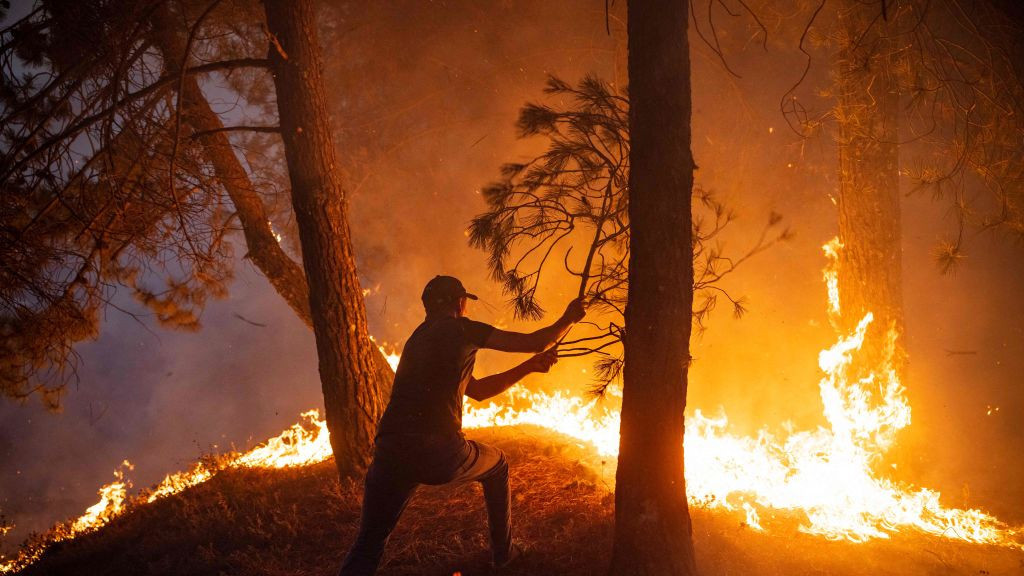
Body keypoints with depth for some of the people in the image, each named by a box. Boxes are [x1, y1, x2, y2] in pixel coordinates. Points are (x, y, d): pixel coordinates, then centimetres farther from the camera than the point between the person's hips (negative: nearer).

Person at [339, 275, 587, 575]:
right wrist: (568, 319, 24)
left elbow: (478, 390, 33)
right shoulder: (460, 329, 5)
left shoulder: (419, 338, 26)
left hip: (391, 454, 5)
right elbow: (533, 342, 6)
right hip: (442, 454, -4)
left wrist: (530, 367, 36)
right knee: (497, 465, 29)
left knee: (368, 544, 6)